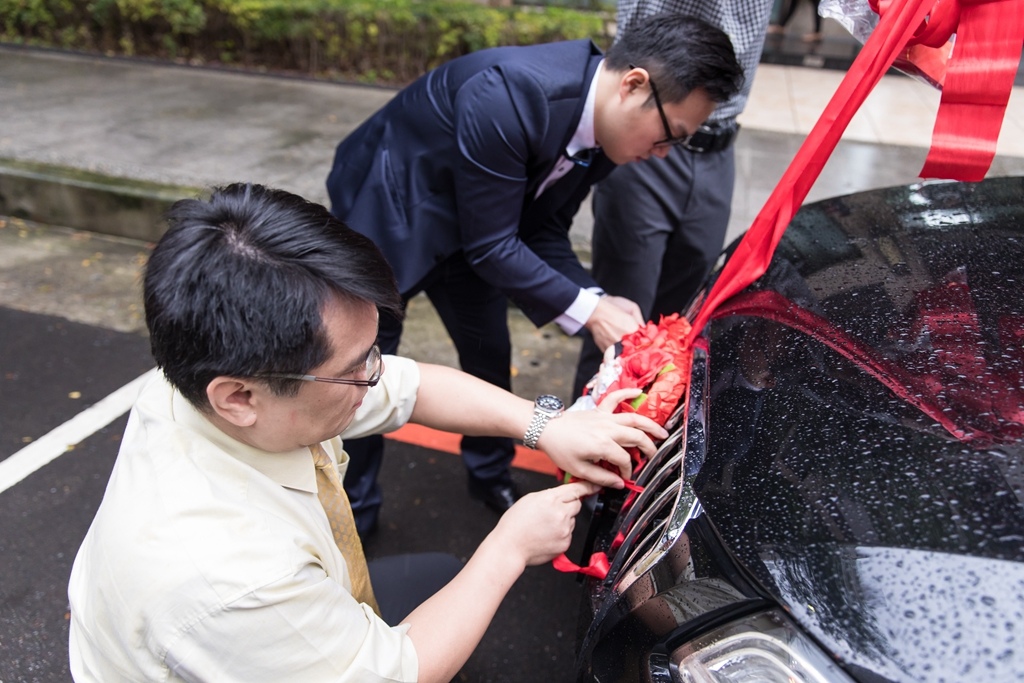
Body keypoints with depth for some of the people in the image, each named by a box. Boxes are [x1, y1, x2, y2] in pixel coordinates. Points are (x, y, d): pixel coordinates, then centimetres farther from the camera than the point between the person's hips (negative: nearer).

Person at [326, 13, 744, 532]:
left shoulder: (600, 138, -11)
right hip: (385, 215, -6)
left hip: (460, 231, 7)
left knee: (490, 358, 14)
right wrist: (588, 311, -25)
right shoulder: (509, 94, -36)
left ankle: (489, 475, 40)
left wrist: (595, 299, -18)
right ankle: (354, 514, 24)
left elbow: (544, 233, -3)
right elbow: (491, 245, -30)